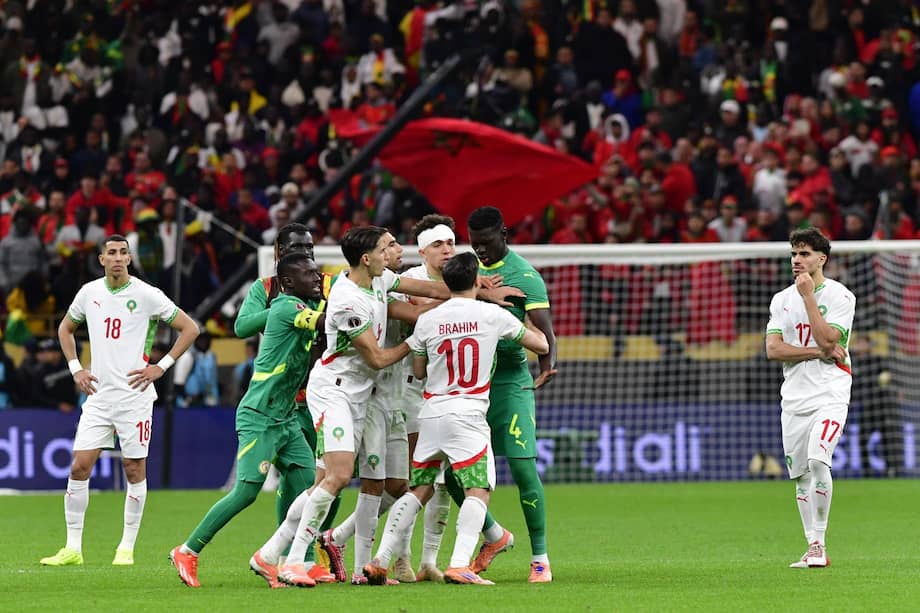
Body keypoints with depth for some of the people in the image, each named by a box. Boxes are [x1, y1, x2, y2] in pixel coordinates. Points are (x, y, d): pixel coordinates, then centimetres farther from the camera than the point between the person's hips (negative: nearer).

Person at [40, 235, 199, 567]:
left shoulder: (146, 294, -6)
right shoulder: (89, 292, 7)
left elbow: (190, 328, -1)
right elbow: (65, 329, 25)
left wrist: (161, 367, -6)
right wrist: (75, 368, 12)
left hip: (134, 395, -3)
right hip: (98, 395, 3)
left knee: (134, 469, 0)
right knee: (79, 467, -3)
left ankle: (127, 548, 9)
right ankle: (73, 549, 3)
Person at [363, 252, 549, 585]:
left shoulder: (427, 321, 5)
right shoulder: (493, 315, -2)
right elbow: (542, 345, 9)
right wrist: (532, 323, 29)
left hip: (431, 414, 4)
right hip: (467, 416, -4)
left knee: (420, 490, 13)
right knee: (478, 491, -6)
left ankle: (379, 561, 6)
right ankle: (459, 564, -24)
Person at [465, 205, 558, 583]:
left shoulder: (523, 275, -10)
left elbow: (544, 328, -21)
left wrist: (547, 363, -38)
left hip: (510, 383, -6)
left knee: (523, 468, -10)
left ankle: (540, 558, 0)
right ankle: (495, 536, 24)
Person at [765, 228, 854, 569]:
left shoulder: (840, 296, -2)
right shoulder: (782, 300, 11)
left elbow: (827, 340, -15)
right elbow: (773, 349, -1)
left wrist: (809, 297, -13)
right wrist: (820, 353, -12)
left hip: (830, 395, -5)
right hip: (794, 397, 5)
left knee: (817, 460, -24)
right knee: (800, 474, 6)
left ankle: (819, 542, -18)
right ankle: (813, 549, 14)